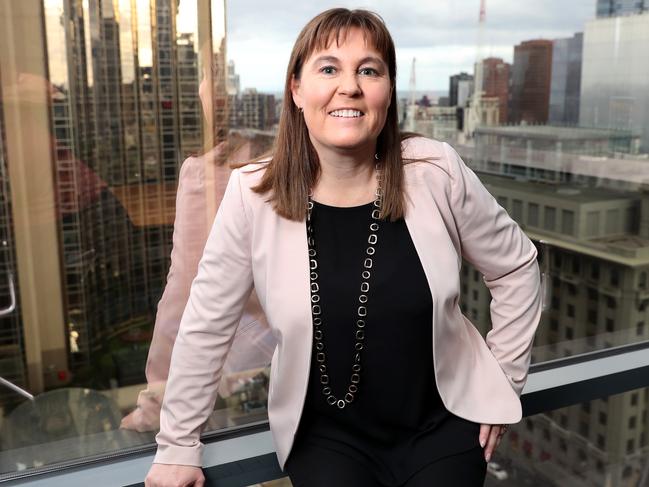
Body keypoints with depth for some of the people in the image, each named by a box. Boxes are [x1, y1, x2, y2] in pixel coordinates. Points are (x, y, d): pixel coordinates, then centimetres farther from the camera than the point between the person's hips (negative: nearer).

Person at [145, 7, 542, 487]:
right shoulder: (254, 194, -16)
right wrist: (178, 445, 0)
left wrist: (503, 381, 2)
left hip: (441, 421, 1)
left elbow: (517, 268, 0)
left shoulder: (437, 172, -15)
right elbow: (205, 326, -7)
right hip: (325, 432, 0)